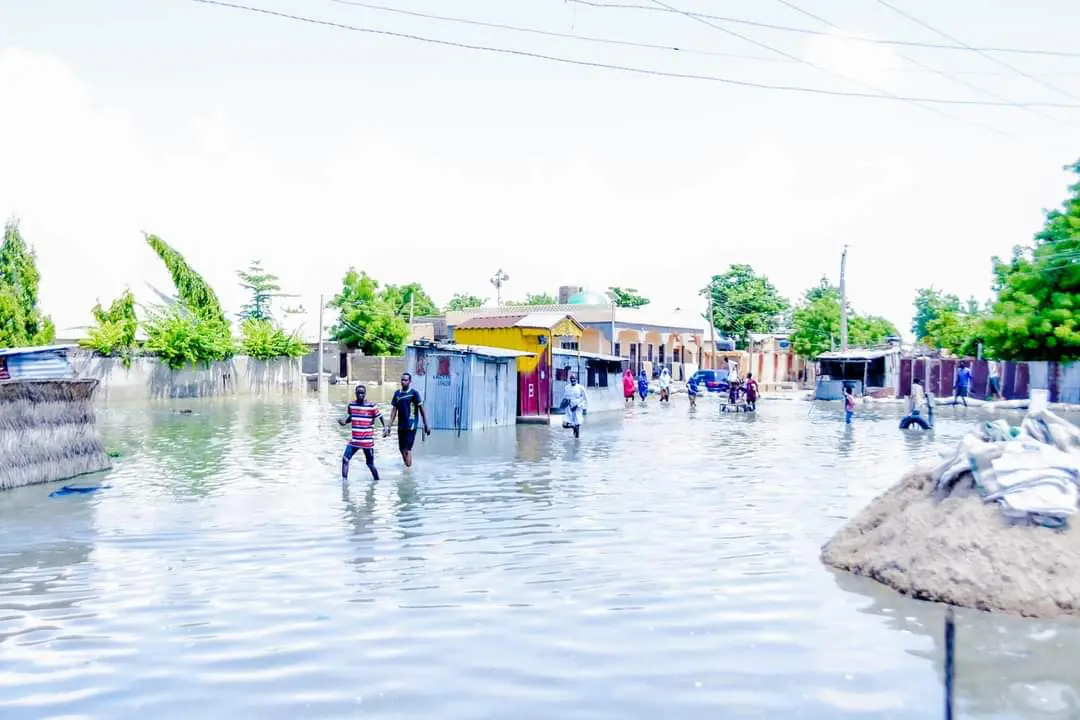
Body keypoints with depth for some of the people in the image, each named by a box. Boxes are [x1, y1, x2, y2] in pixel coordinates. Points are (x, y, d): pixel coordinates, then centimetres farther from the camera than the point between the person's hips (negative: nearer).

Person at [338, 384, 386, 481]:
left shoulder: (372, 406, -8)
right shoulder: (351, 405, 4)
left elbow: (380, 417, -2)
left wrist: (385, 426, -19)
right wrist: (343, 420, -1)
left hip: (368, 441, -4)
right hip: (354, 440, 4)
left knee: (370, 464, 6)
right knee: (345, 459, -11)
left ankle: (377, 481, 25)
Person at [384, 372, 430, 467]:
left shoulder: (414, 393, -7)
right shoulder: (397, 393, 8)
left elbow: (421, 409, -5)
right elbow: (394, 410, 12)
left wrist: (426, 425, -7)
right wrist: (389, 426, 7)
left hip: (411, 426, -6)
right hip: (401, 426, 6)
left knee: (407, 449, -10)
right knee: (401, 448, 13)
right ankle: (406, 466, 28)